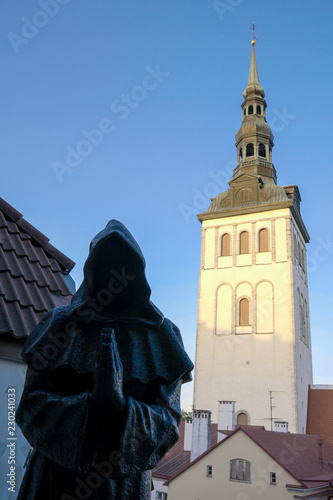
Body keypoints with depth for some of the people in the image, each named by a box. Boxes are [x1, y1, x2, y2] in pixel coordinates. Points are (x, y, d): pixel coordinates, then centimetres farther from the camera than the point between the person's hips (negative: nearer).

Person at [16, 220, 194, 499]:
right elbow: (32, 401, -6)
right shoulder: (60, 325, 2)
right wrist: (87, 408, -25)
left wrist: (124, 414, -26)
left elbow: (168, 418, -6)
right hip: (57, 474, 1)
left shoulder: (160, 336, 0)